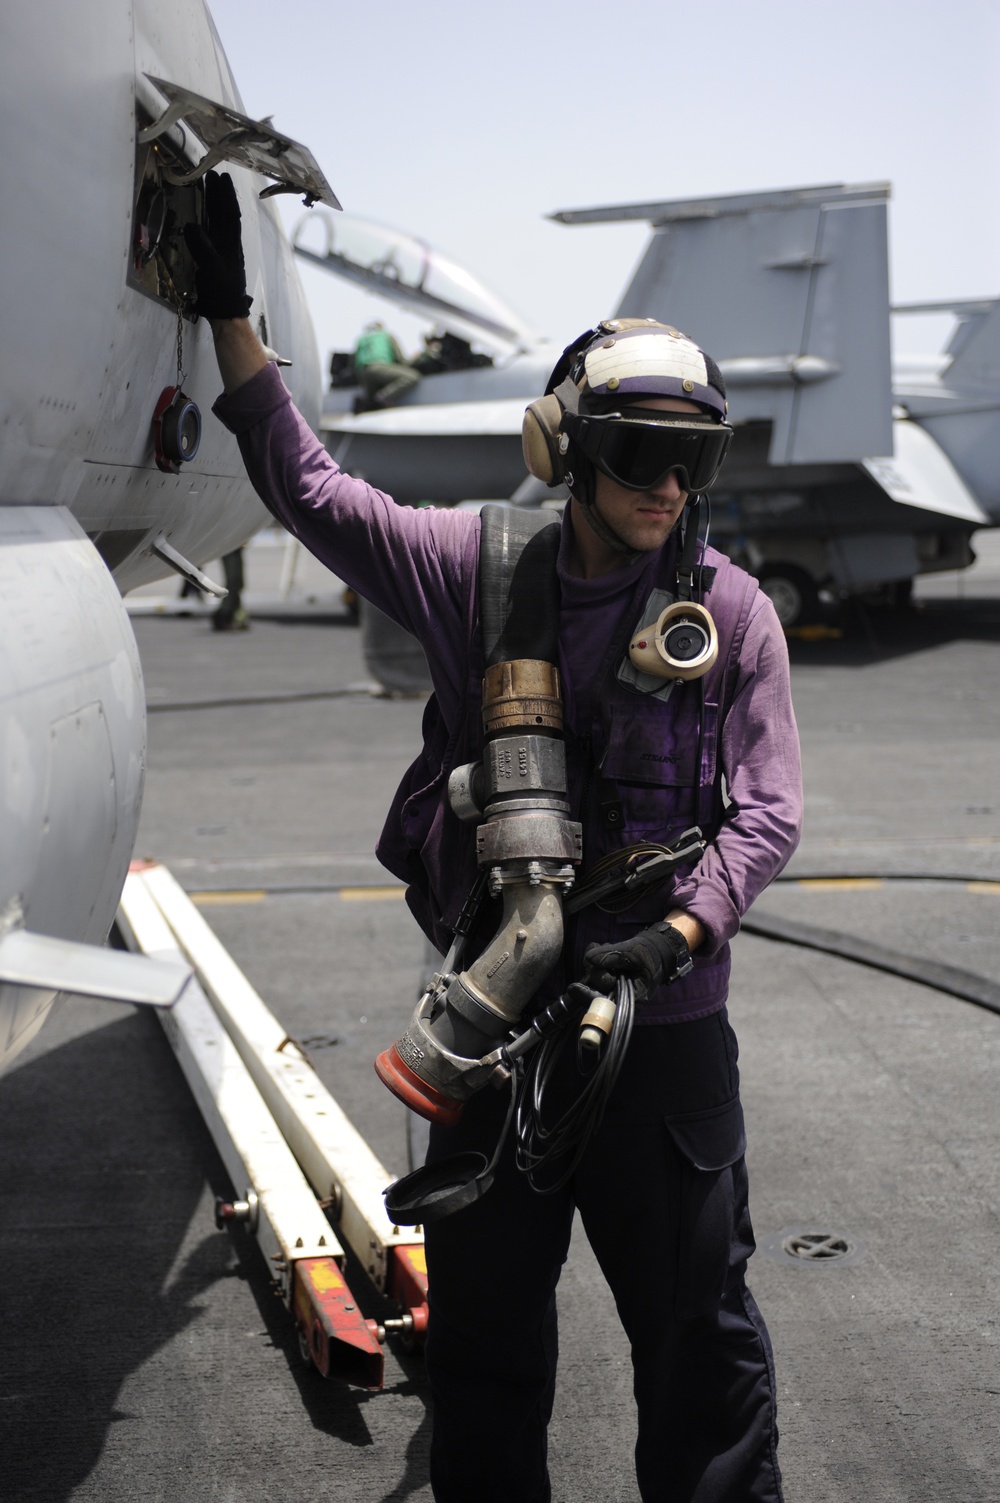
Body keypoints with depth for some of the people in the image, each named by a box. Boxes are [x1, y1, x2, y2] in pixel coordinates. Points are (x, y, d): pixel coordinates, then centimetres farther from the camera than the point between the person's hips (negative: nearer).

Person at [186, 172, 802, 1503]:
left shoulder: (730, 609, -4)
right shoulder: (474, 569, 0)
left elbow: (768, 812, -5)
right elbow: (305, 487, 6)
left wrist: (673, 938, -20)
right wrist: (230, 314, 3)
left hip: (662, 1023, -2)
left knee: (696, 1318, 8)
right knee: (482, 1308, 17)